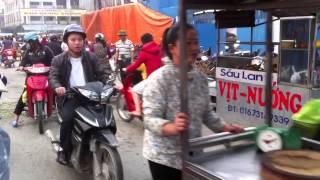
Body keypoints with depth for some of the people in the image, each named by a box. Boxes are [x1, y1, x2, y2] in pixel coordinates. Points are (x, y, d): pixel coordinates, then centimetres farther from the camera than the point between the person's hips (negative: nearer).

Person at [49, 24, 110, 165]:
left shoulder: (91, 58, 12)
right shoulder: (58, 60, 6)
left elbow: (102, 73, 8)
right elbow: (53, 76, -5)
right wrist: (58, 86, -28)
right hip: (69, 98, -2)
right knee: (68, 118, -30)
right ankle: (64, 150, -8)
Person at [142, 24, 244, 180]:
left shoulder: (200, 78, 4)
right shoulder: (159, 79, -15)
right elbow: (150, 119, -21)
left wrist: (225, 127, 0)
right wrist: (173, 128, -38)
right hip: (165, 157, -6)